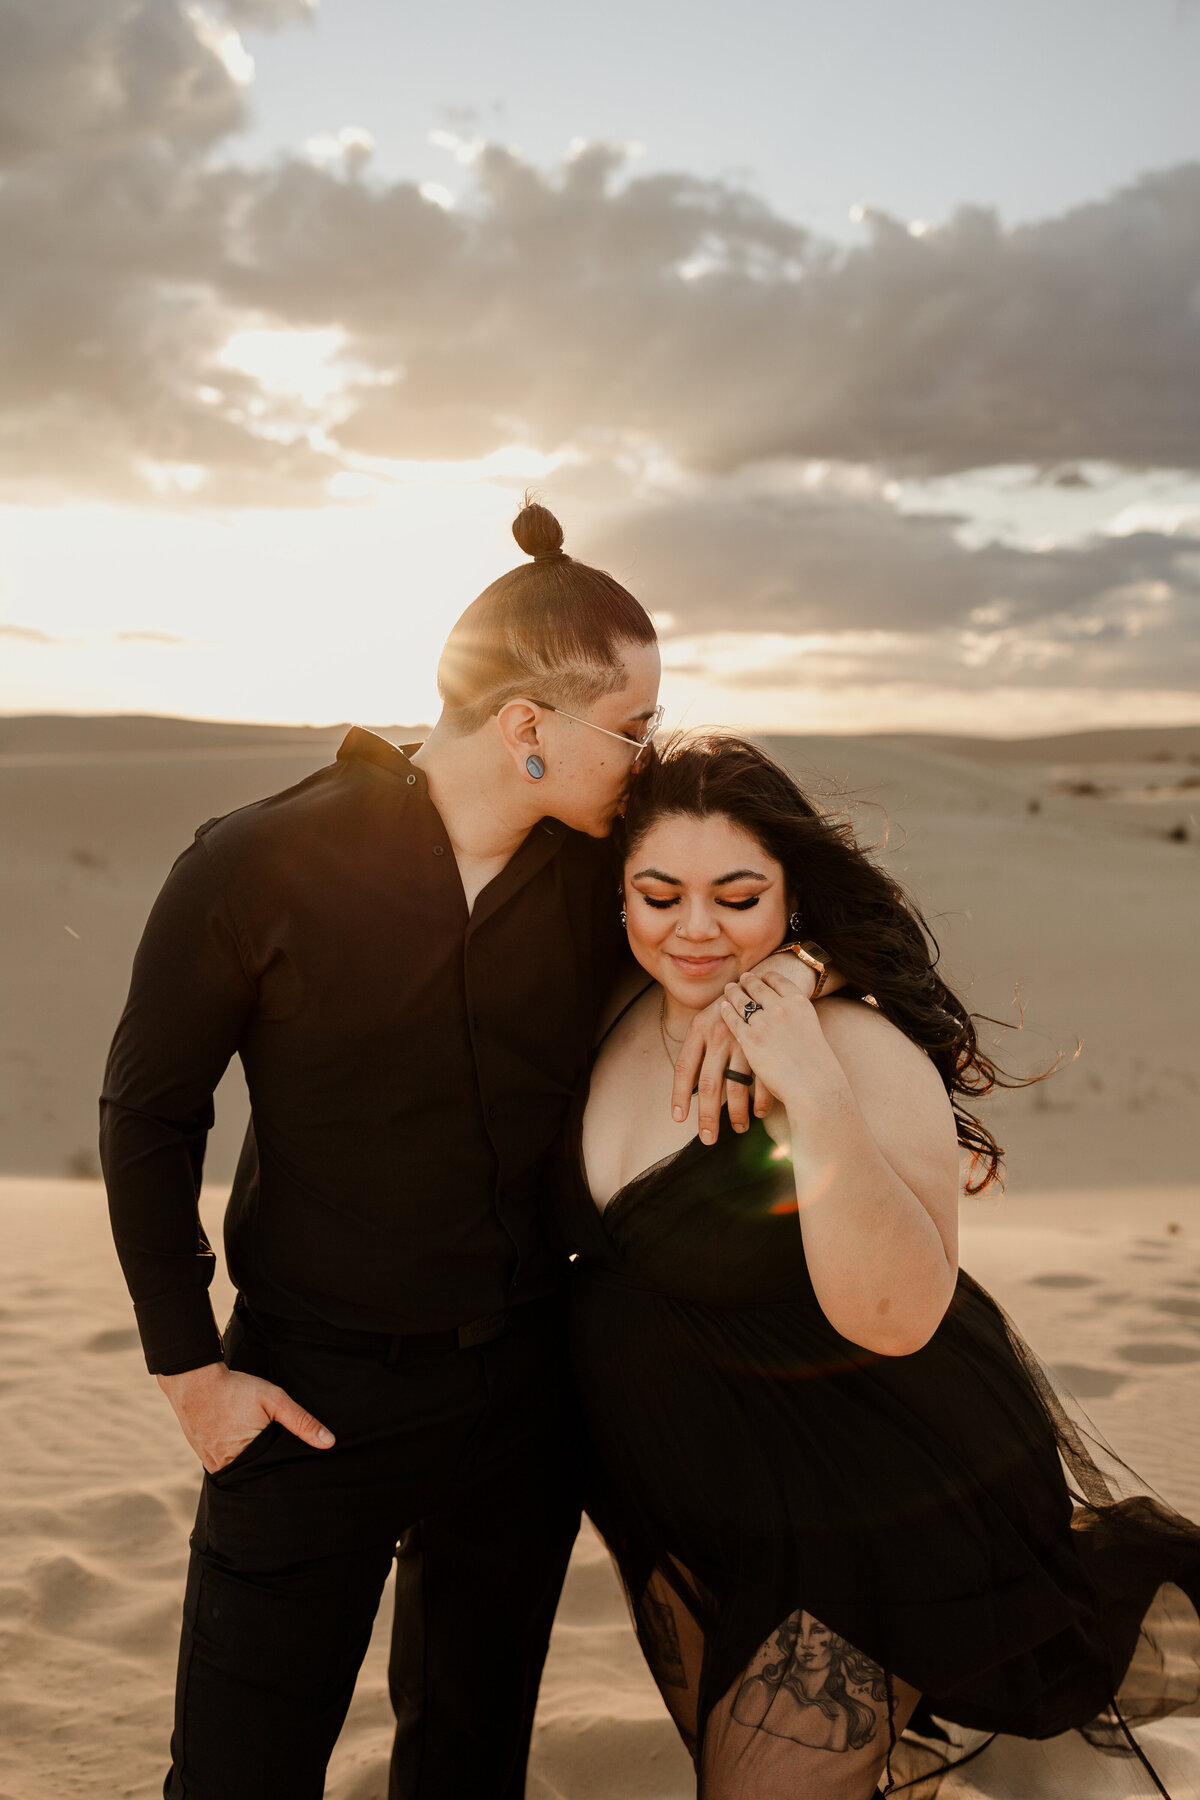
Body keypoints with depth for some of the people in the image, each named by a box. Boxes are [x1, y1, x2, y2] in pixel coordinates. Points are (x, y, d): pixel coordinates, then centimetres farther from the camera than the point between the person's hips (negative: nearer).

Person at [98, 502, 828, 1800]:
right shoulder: (259, 865, -15)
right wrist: (189, 1371, -6)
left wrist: (769, 977, -14)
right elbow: (147, 1115, -5)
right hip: (312, 1399, -3)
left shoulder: (610, 870, -5)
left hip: (522, 1389, 4)